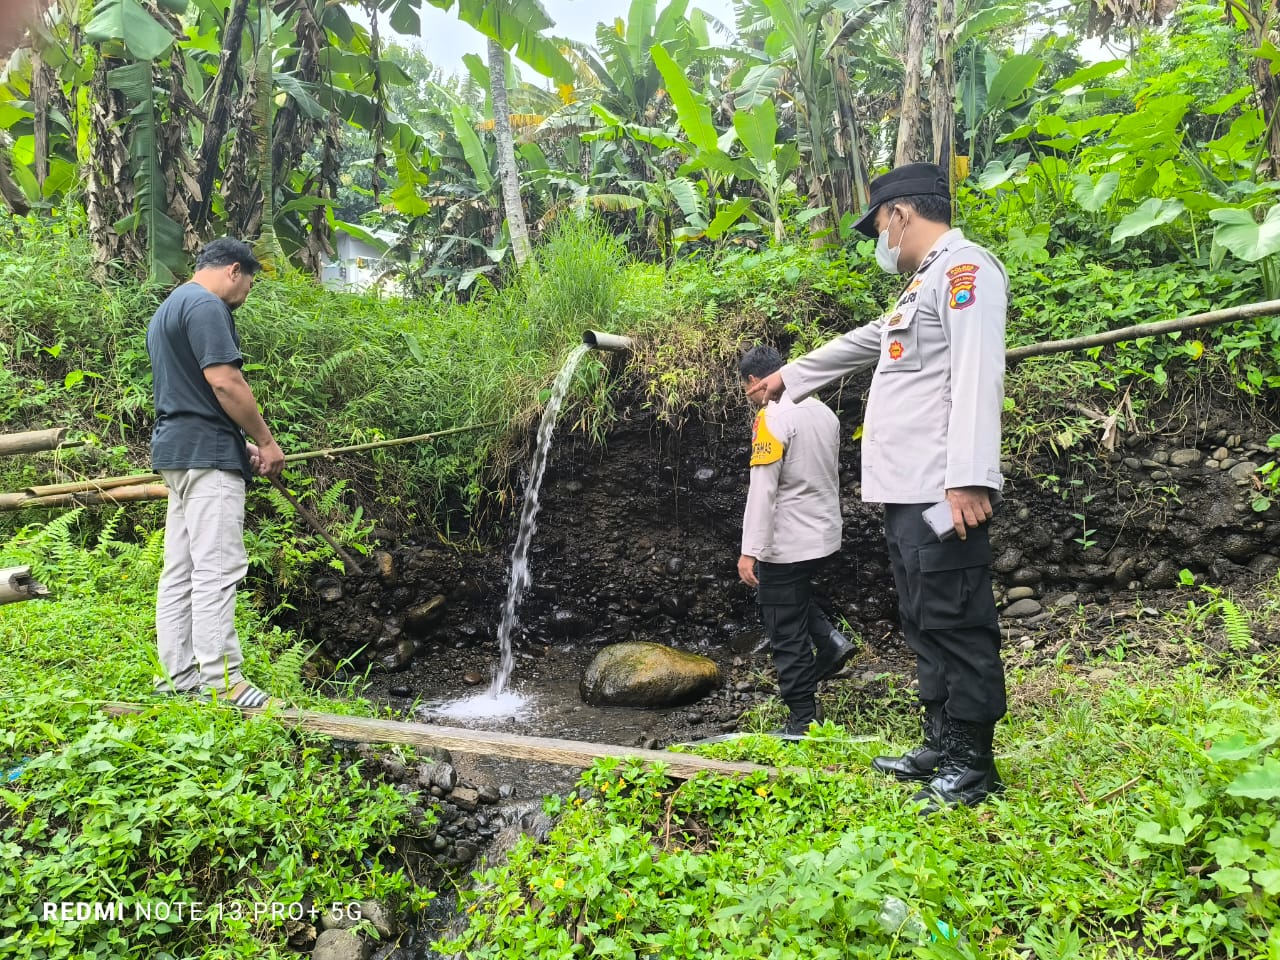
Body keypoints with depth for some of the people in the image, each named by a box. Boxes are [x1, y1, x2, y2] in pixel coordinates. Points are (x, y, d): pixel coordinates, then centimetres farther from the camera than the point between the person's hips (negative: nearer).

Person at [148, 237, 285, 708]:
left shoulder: (167, 309, 23)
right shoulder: (207, 306, -10)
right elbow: (224, 380, -20)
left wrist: (242, 444, 18)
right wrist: (265, 440, -10)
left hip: (175, 449, 11)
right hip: (207, 453, -11)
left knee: (180, 568, 10)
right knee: (217, 567, -9)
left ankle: (178, 674, 15)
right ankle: (220, 679, -7)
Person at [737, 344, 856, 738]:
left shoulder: (772, 417, -17)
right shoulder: (823, 411, 8)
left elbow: (762, 489, -23)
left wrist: (750, 551, -22)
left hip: (788, 542, -8)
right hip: (823, 534, 9)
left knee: (786, 632, 2)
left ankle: (803, 723, 9)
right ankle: (829, 642, 16)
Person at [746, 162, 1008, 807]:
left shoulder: (965, 268, -6)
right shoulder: (924, 284, 26)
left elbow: (977, 375, -19)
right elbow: (862, 342, 39)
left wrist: (969, 478, -27)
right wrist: (790, 376, 50)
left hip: (942, 493, -10)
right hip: (905, 492, 10)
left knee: (956, 626, -4)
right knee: (924, 625, 14)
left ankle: (972, 764, 6)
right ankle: (941, 746, 24)